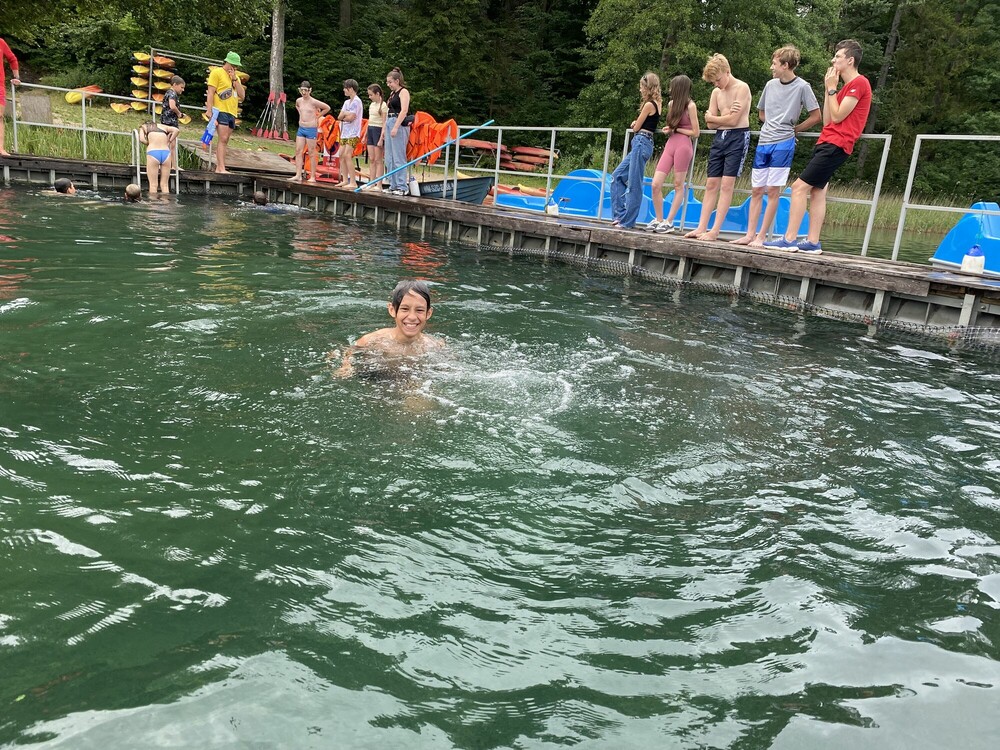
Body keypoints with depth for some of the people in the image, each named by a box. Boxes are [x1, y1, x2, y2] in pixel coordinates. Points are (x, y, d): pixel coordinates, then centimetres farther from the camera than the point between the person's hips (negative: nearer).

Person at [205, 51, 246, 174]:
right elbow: (210, 93, -6)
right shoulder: (217, 72, 0)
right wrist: (209, 110, -15)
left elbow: (242, 96, 9)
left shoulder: (236, 78, 21)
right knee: (223, 139, -16)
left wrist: (235, 79, 0)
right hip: (220, 110, -7)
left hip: (232, 113, 7)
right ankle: (222, 168, -21)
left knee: (225, 141, 6)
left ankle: (218, 167, 9)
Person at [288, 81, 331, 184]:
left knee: (311, 154, -2)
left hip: (311, 129, -6)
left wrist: (317, 117, 0)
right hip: (301, 129, 6)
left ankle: (312, 177, 2)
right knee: (298, 151, 1)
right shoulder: (298, 101, 7)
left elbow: (327, 108, -5)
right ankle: (298, 176, 1)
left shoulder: (314, 102, -11)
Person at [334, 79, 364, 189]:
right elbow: (339, 117, 11)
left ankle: (353, 182, -19)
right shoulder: (347, 102, 19)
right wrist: (346, 114, -8)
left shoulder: (356, 101, -9)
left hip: (353, 133, -9)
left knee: (347, 155, -17)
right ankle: (345, 180, 11)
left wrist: (344, 116, 2)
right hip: (345, 132, 10)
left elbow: (350, 118, -16)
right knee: (341, 155, 7)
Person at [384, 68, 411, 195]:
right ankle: (393, 185, 13)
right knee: (389, 158, 8)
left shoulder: (403, 92, -6)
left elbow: (404, 110, -17)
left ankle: (402, 187, -7)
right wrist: (387, 126, 14)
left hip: (399, 124, -9)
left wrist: (396, 127, -24)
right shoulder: (392, 93, 20)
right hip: (389, 123, 9)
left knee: (399, 157, -9)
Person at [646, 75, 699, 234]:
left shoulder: (690, 106, -2)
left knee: (678, 185, 1)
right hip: (670, 144, 7)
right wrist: (669, 129, 4)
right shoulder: (671, 104, 17)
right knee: (655, 184, -3)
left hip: (683, 145, -7)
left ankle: (669, 222, 3)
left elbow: (695, 132, -4)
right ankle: (658, 220, 9)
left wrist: (675, 129, -2)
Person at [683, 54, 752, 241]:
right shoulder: (716, 92, 13)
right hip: (719, 137, 7)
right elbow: (710, 124, 9)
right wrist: (727, 115, -8)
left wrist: (712, 117, -1)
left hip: (737, 137, -7)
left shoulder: (742, 88, -7)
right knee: (711, 184, 3)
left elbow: (734, 120, -15)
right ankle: (701, 227, 3)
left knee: (727, 185, -9)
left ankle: (715, 230, -11)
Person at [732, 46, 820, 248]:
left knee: (773, 190, -6)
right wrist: (775, 125, 11)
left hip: (783, 144, -6)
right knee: (757, 190, 5)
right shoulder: (771, 85, 10)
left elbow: (816, 116, -1)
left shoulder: (802, 87, -4)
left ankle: (761, 237, -5)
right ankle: (750, 234, 8)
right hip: (763, 143, 6)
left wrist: (794, 129, 1)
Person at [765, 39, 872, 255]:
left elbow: (837, 116, -13)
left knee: (799, 187, -15)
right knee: (817, 191, 5)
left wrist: (831, 88, -6)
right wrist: (829, 88, 15)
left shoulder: (859, 83, -8)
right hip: (827, 143, 10)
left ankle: (789, 240, -16)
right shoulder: (847, 86, 24)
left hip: (835, 145, -10)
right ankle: (813, 243, 3)